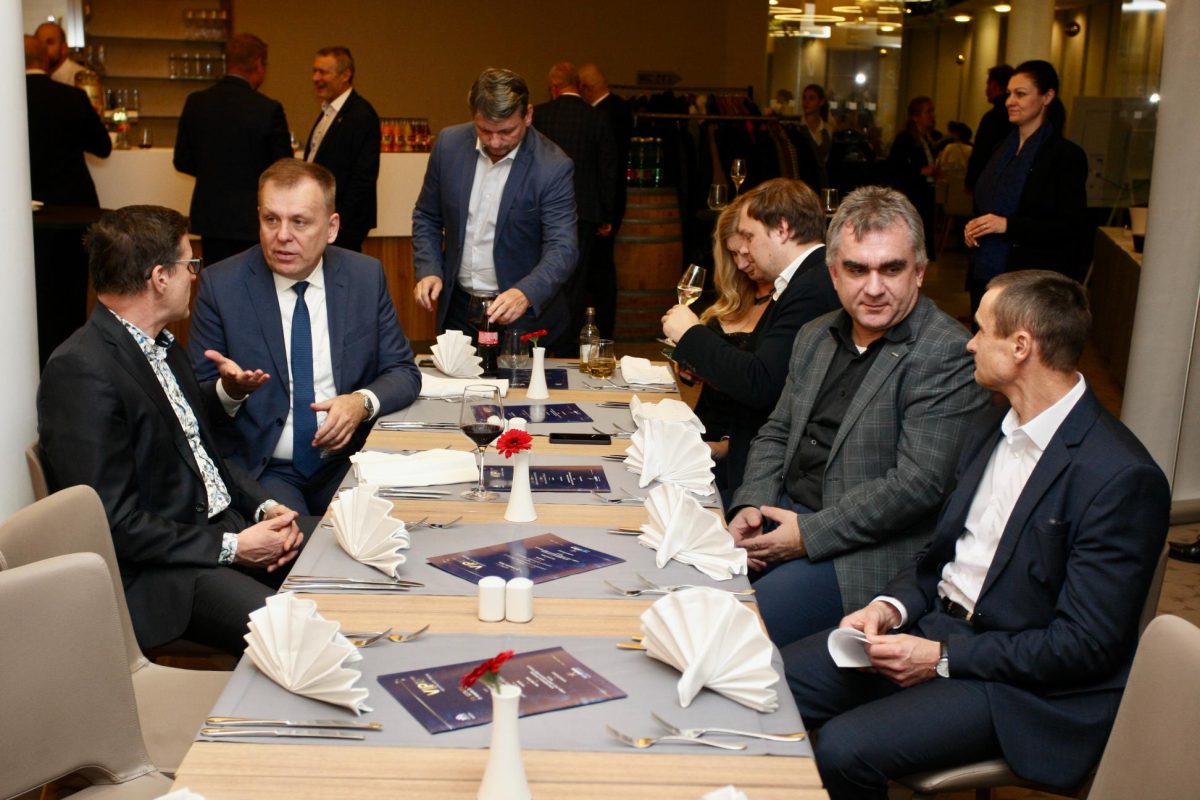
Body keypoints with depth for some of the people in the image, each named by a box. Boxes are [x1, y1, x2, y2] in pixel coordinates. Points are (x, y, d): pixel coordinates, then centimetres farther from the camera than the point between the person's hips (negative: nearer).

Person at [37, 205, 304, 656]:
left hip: (222, 527, 9)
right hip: (156, 571, -9)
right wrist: (231, 547, -16)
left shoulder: (160, 346, 13)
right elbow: (113, 522, -20)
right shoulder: (82, 374, -18)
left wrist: (264, 507, 2)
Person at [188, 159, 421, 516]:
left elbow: (403, 372, 8)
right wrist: (230, 389, -22)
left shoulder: (366, 276, 3)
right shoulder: (220, 285, -2)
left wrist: (363, 402, -13)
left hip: (349, 460, 2)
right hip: (261, 469, -2)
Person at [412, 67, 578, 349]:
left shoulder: (552, 166, -18)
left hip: (524, 315, -3)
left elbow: (562, 249, -22)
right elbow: (427, 217, 7)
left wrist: (525, 294, -39)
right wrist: (428, 271, -9)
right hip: (457, 307, 4)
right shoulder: (449, 144, -6)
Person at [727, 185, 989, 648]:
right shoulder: (815, 337, 12)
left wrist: (808, 534, -17)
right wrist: (750, 506, -1)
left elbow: (917, 484, -19)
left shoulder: (949, 356, -14)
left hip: (869, 552, -7)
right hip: (786, 510, 8)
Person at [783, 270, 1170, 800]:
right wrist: (892, 607, -4)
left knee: (843, 749, -24)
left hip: (1022, 684, -8)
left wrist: (943, 657, -18)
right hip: (936, 627, 8)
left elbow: (1085, 645, -19)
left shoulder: (1121, 478, -20)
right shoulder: (993, 427, 7)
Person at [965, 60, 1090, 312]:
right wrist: (972, 227, -1)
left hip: (1033, 284, -7)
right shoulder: (1003, 150, 13)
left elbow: (1073, 228, -14)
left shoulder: (1067, 156, -9)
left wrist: (1008, 225, -21)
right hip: (984, 276, 7)